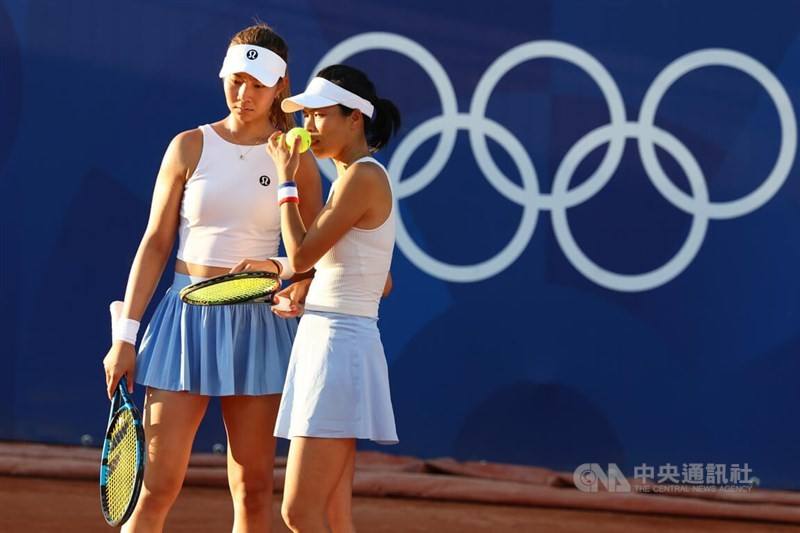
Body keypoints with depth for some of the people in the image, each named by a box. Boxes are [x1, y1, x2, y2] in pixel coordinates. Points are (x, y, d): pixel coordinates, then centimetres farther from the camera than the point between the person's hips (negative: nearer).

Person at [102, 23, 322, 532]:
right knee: (156, 485, -5)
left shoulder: (296, 159, 3)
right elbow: (156, 243, 4)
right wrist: (126, 335, 0)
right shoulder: (191, 147, 3)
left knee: (253, 488, 4)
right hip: (188, 317, -1)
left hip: (258, 324, 1)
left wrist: (279, 269, -17)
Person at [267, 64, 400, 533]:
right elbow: (382, 284, 24)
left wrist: (287, 182, -4)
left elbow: (302, 255, -15)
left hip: (337, 345, -10)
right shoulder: (358, 178, 17)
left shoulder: (363, 176, -13)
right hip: (325, 341, 10)